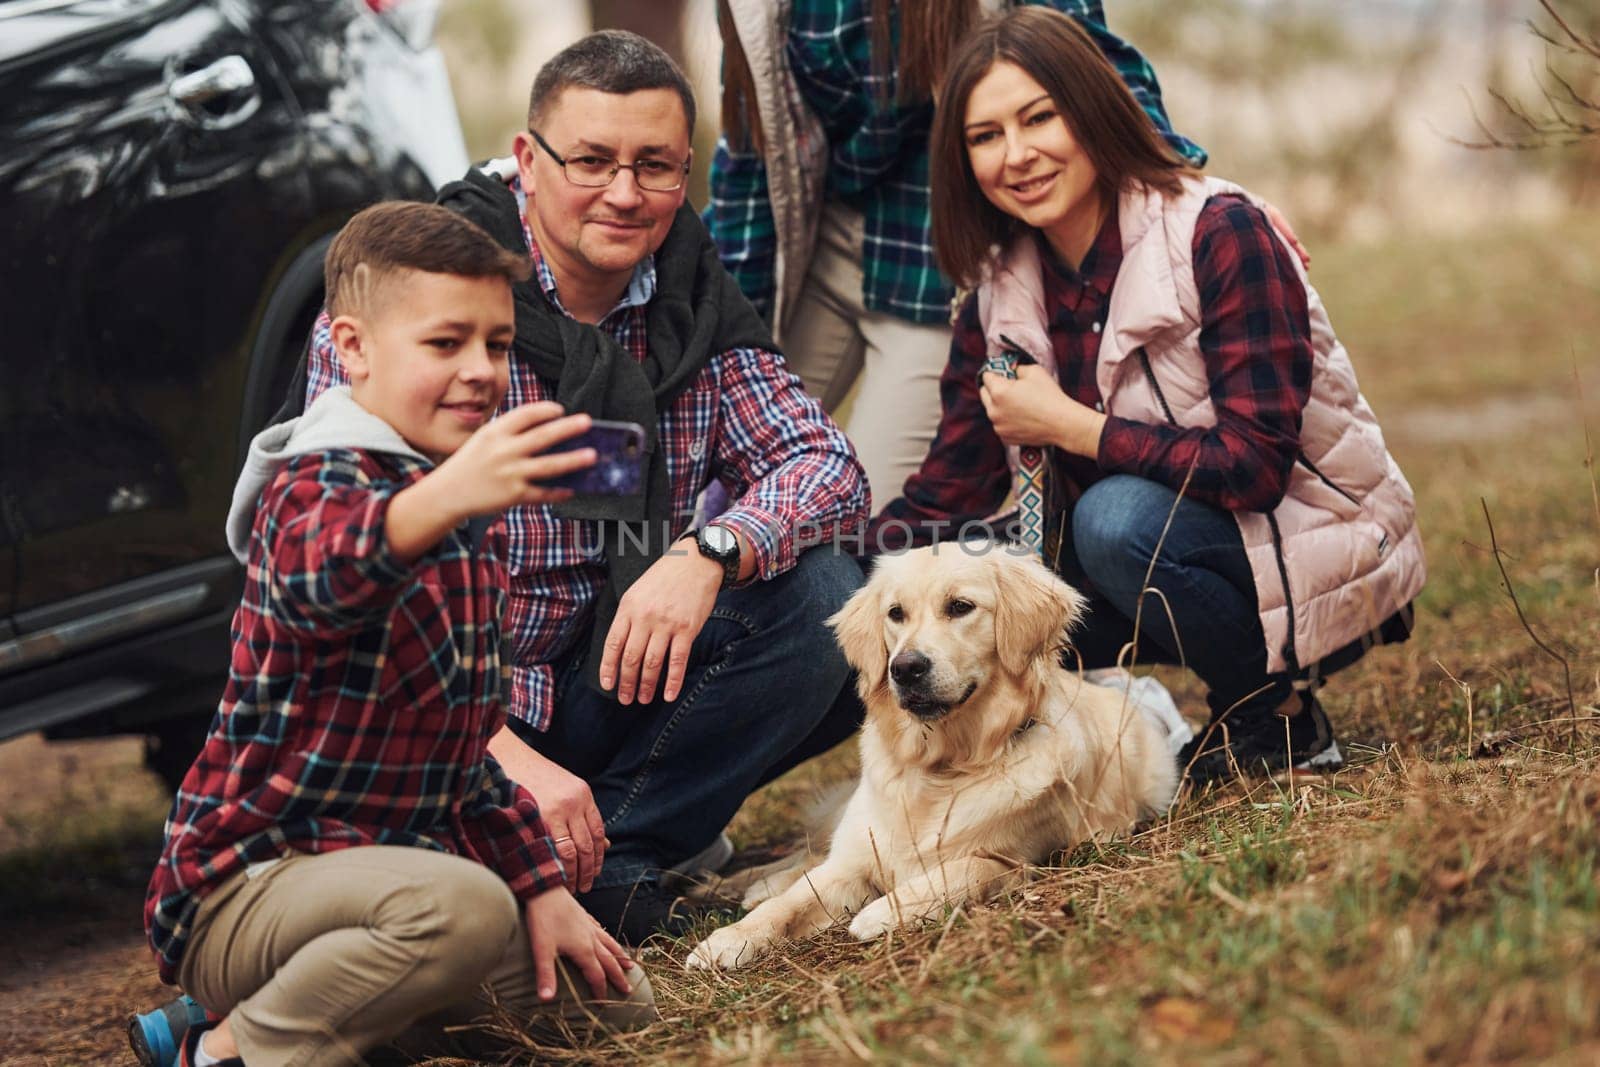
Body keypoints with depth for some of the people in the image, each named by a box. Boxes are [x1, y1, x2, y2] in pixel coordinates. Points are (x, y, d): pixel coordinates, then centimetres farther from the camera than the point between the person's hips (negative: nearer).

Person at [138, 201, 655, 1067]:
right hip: (243, 888, -9)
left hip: (395, 857, 9)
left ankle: (353, 995, 12)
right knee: (460, 906, -36)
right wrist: (443, 500, -65)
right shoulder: (313, 484, -16)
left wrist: (542, 889, 9)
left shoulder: (469, 510, 12)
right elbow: (320, 574, -45)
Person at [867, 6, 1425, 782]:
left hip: (1315, 552, -7)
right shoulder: (1002, 297, -1)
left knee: (1119, 517, -32)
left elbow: (1254, 465, -25)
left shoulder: (1217, 234, -19)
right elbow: (943, 503, -2)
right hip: (1153, 545, 7)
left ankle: (1280, 715, -10)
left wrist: (1065, 424, -21)